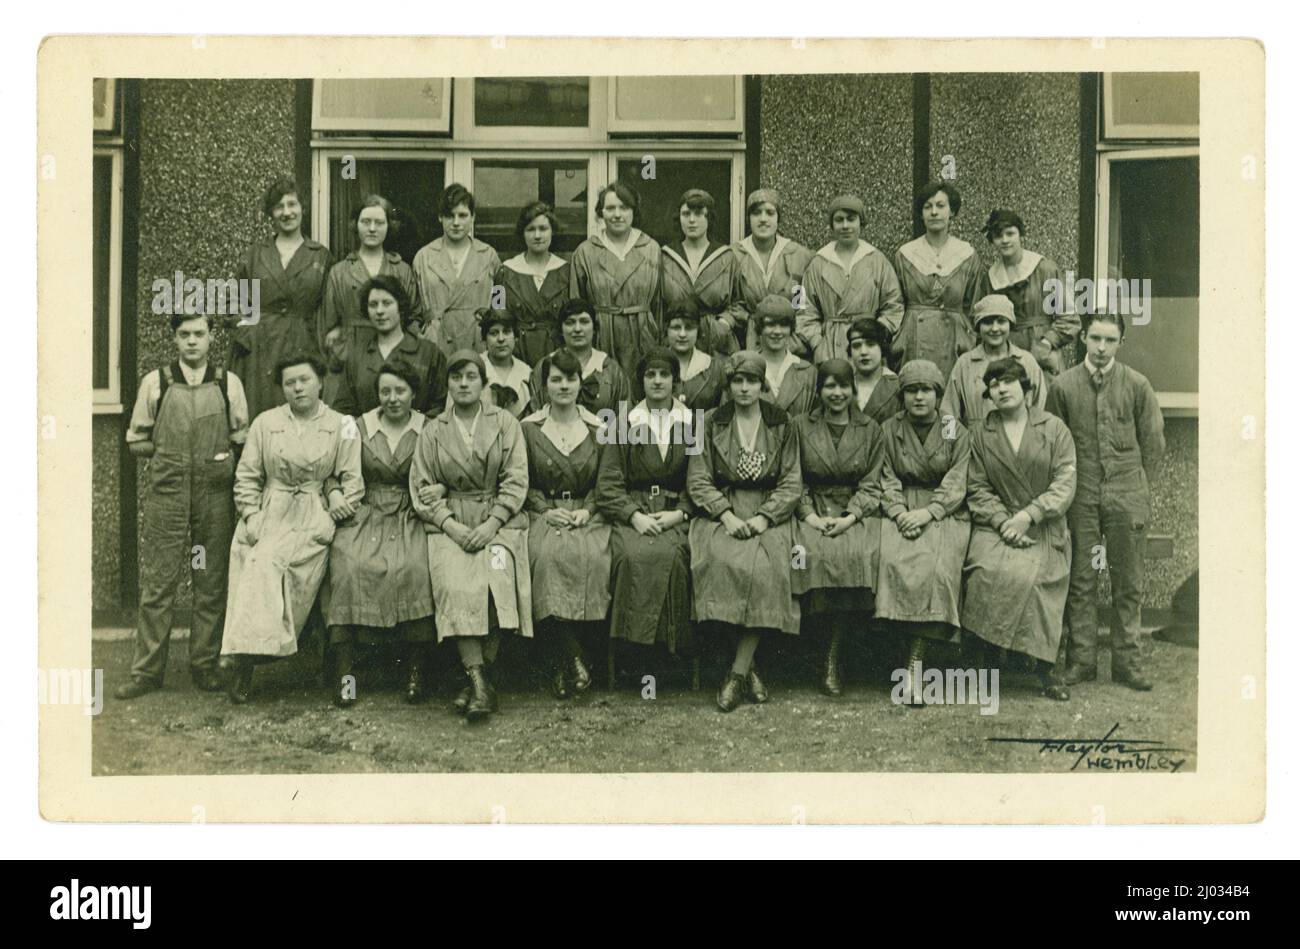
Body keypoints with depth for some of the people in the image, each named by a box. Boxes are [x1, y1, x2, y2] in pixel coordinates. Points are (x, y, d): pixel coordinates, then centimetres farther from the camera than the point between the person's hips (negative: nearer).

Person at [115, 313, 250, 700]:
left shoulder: (228, 383, 7)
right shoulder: (155, 383, 6)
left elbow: (242, 439, 15)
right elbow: (137, 441, 12)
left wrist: (225, 455, 1)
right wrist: (170, 454, 3)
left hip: (215, 497, 1)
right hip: (166, 494, 0)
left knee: (211, 585, 5)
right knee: (157, 584, 0)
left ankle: (205, 665, 16)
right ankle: (147, 671, 7)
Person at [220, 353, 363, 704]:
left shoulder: (342, 426, 9)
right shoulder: (264, 423, 14)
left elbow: (352, 480, 8)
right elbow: (246, 476, 12)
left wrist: (339, 505, -8)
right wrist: (251, 516, -1)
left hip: (313, 520, -2)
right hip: (269, 514, 2)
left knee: (267, 560, -28)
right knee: (260, 563, -27)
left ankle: (244, 653, -27)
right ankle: (250, 650, -28)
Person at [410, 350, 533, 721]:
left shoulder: (505, 423, 9)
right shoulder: (433, 431, 13)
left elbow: (516, 481, 2)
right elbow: (422, 488, 8)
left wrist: (491, 525, -10)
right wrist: (452, 526, -8)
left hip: (499, 520, -1)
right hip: (450, 523, 1)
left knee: (496, 579, -27)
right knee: (457, 585, -26)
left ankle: (477, 678, -18)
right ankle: (478, 680, -26)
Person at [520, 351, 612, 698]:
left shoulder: (598, 429, 12)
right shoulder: (528, 429, 9)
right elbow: (522, 484, 8)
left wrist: (586, 511, -5)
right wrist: (547, 510, -7)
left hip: (588, 515, 1)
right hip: (544, 514, 0)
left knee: (591, 556, -32)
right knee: (549, 555, -34)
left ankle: (563, 659, -19)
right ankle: (572, 657, -26)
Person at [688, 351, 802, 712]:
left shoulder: (781, 424, 10)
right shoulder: (712, 423, 9)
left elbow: (792, 482, 6)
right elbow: (698, 480, 3)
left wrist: (764, 518, -10)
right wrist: (727, 515, -12)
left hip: (768, 511, 0)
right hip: (721, 511, 0)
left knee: (766, 568, -29)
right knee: (725, 561, -31)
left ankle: (737, 672, -22)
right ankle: (747, 669, -18)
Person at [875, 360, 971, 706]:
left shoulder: (957, 432, 9)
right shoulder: (889, 430, 12)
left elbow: (956, 485, 1)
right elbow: (887, 480, 6)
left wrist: (928, 513, -15)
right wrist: (900, 512, -13)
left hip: (944, 512, -1)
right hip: (902, 511, 1)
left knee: (937, 568, -29)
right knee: (897, 563, -30)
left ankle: (913, 661, -26)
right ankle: (915, 656, -22)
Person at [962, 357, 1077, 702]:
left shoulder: (1054, 428, 7)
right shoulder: (981, 433, 11)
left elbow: (1065, 483, -2)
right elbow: (977, 488, 5)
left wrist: (1028, 516, -14)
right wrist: (1003, 522, -11)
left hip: (1044, 528, -1)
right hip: (996, 525, 1)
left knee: (1034, 578, -27)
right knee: (992, 571, -29)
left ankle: (1046, 667, -13)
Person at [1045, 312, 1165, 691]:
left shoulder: (1137, 385, 1)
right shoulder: (1063, 386, 1)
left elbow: (1153, 443, 7)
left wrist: (1137, 490, 5)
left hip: (1125, 496, 0)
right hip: (1080, 497, 0)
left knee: (1128, 583, 4)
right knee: (1080, 581, 3)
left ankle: (1126, 660, 13)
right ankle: (1081, 659, 11)